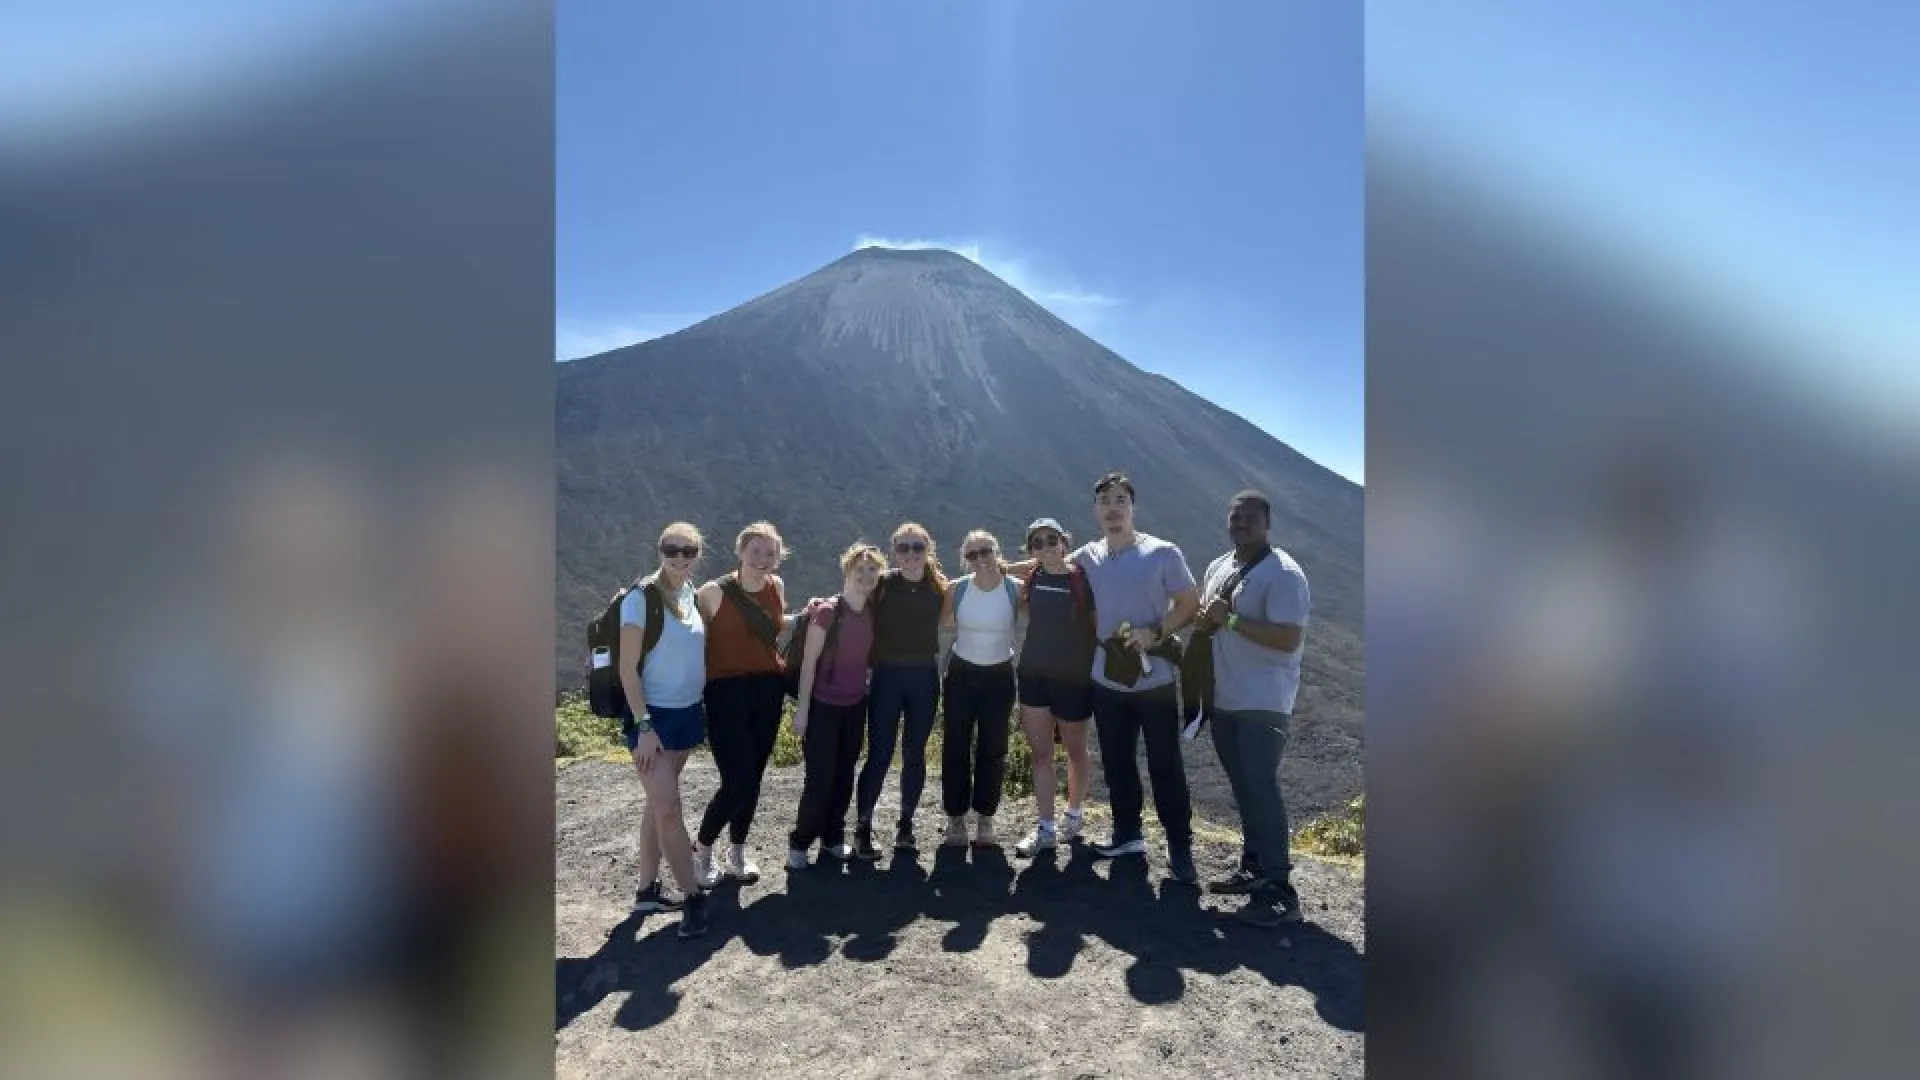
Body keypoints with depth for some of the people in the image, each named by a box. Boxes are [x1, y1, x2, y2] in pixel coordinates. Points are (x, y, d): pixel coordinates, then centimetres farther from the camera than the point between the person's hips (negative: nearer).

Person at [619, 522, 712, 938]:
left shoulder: (693, 593, 3)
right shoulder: (642, 597, -15)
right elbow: (627, 668, -15)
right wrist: (644, 725, -18)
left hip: (687, 713, 6)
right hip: (652, 716, -6)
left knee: (659, 803, 15)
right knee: (668, 807, -6)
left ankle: (647, 889, 26)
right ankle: (694, 896, 6)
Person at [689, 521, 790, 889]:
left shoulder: (777, 586, 6)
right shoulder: (714, 592, -11)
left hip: (768, 690, 5)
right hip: (726, 693, -5)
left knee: (753, 778, 11)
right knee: (738, 781, -8)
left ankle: (738, 852, 30)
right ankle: (702, 848, 18)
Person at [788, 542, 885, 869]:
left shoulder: (872, 614, 1)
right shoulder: (826, 611, -16)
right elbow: (809, 661, -14)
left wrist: (870, 695, 10)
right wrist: (802, 708, -14)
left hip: (856, 706, 6)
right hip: (824, 706, -5)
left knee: (844, 775, 13)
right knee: (820, 778, -1)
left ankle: (832, 838, 28)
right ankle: (799, 843, 16)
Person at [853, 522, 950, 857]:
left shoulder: (939, 587, 1)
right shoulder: (883, 584, -5)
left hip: (925, 677, 3)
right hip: (887, 675, -2)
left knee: (915, 753, 11)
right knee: (879, 754, -2)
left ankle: (905, 823, 25)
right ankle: (863, 828, 10)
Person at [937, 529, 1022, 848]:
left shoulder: (1016, 589, -11)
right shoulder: (957, 589, -9)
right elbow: (943, 622, 6)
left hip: (1000, 677, 0)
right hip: (961, 674, 1)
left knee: (993, 749, 9)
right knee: (956, 747, 5)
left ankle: (985, 819, 23)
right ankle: (956, 818, 19)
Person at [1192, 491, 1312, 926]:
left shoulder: (1283, 573, -14)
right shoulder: (1218, 567, 12)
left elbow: (1289, 638, -23)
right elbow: (1208, 622, 22)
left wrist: (1231, 620, -23)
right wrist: (1205, 622, -2)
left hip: (1263, 703, -8)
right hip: (1224, 699, 8)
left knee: (1261, 788, -10)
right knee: (1243, 787, 15)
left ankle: (1280, 892, -3)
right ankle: (1253, 869, 28)